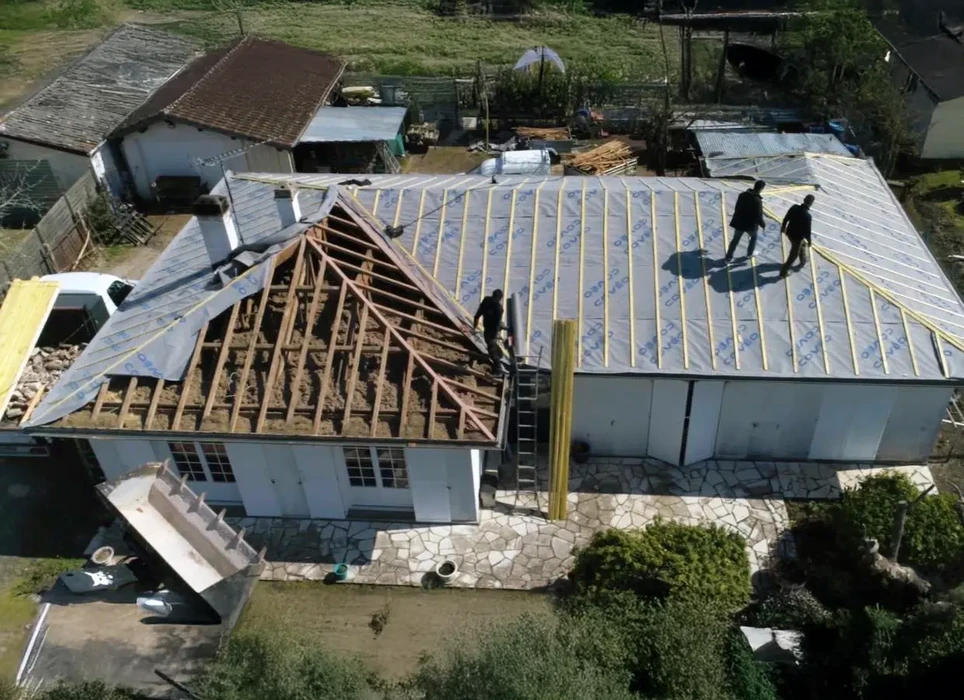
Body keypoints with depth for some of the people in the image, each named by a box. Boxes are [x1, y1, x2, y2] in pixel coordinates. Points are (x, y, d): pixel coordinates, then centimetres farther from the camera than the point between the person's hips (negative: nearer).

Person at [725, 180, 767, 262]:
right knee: (754, 237, 26)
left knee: (735, 240, 16)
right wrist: (763, 225, -2)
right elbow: (759, 217, -20)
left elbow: (737, 208, 7)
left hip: (739, 222, 4)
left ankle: (729, 257, 16)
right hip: (750, 224, -4)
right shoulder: (758, 201, -24)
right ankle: (750, 253, 39)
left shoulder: (742, 195, -5)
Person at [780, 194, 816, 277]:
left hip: (789, 232, 7)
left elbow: (786, 218, -2)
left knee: (801, 245, 35)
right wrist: (809, 241, -5)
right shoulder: (808, 216, -32)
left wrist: (783, 226, 18)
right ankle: (784, 271, 25)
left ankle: (803, 260, 58)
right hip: (798, 237, -7)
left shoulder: (794, 207, -16)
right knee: (793, 255, 14)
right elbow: (807, 230, -22)